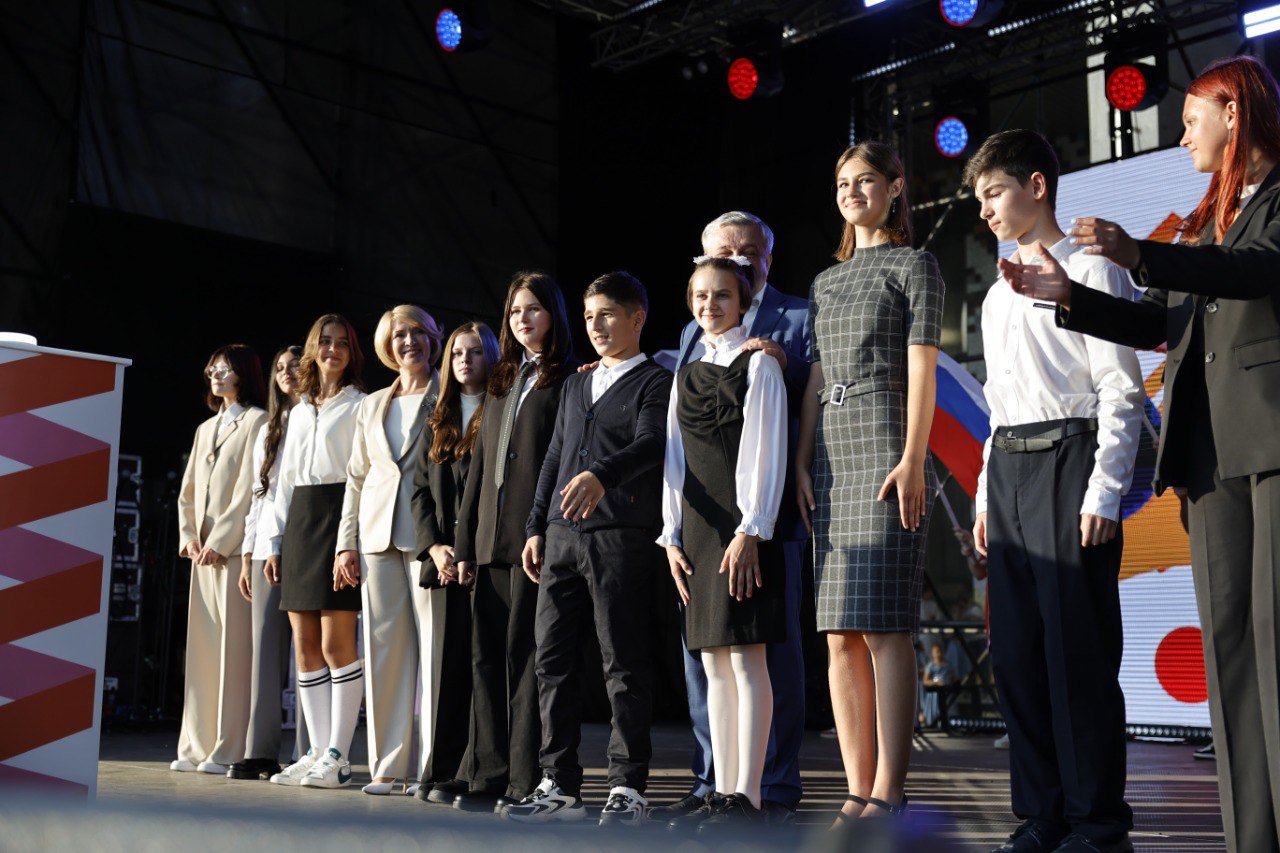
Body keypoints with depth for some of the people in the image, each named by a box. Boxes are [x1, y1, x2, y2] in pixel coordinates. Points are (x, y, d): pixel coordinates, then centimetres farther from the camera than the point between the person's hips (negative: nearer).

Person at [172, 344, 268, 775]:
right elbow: (188, 490, 20)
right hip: (204, 552, 8)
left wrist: (220, 541, -14)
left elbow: (250, 489, -10)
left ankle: (229, 750, -6)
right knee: (201, 648, 6)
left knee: (234, 648, -8)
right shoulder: (205, 429, 23)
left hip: (236, 549, -8)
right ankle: (198, 747, 9)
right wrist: (189, 537, 5)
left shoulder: (257, 421, -1)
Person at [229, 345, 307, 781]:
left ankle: (308, 753, -4)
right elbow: (257, 496, 21)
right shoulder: (267, 431, 22)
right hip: (267, 549, 5)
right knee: (265, 646, 1)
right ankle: (260, 751, 3)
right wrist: (247, 557, 15)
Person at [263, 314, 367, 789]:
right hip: (298, 520, 7)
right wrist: (276, 540, 13)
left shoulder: (360, 405, 3)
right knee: (305, 645, 4)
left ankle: (338, 757, -5)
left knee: (336, 642, -10)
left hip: (339, 514, -7)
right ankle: (317, 753, 9)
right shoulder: (299, 411, 22)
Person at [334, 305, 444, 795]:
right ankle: (388, 764, 9)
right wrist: (346, 543, 11)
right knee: (383, 647, 3)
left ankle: (431, 766, -2)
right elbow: (356, 478, 19)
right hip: (378, 534, 5)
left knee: (433, 644, -7)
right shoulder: (372, 406, 20)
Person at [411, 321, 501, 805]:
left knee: (478, 660, -6)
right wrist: (434, 547, 1)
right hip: (445, 560, 5)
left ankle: (470, 775, -3)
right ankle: (444, 771, 6)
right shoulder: (438, 422, 20)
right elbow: (420, 489, 16)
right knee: (449, 660, 3)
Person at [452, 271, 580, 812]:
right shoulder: (502, 383, 21)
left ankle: (528, 782, 1)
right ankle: (491, 777, 14)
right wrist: (465, 542, 15)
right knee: (487, 656, 7)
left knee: (526, 656, -5)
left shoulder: (568, 379, -1)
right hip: (491, 540, 7)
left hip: (535, 537, -7)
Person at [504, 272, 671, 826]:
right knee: (552, 658, 4)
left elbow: (649, 445, -15)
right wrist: (536, 527, 16)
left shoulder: (656, 382, 2)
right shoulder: (575, 385, 23)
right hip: (561, 535, 7)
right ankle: (559, 785, 11)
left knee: (624, 663, -3)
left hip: (621, 534, -6)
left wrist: (600, 475, -32)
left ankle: (627, 786, 4)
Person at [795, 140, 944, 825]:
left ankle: (887, 794, -9)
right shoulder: (826, 282, 24)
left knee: (883, 627, -11)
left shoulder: (913, 264, 7)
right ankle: (858, 790, 5)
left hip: (885, 448, -6)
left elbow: (922, 366, -3)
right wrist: (801, 462, 8)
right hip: (830, 456, 6)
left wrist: (912, 459, -13)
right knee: (839, 635, 1)